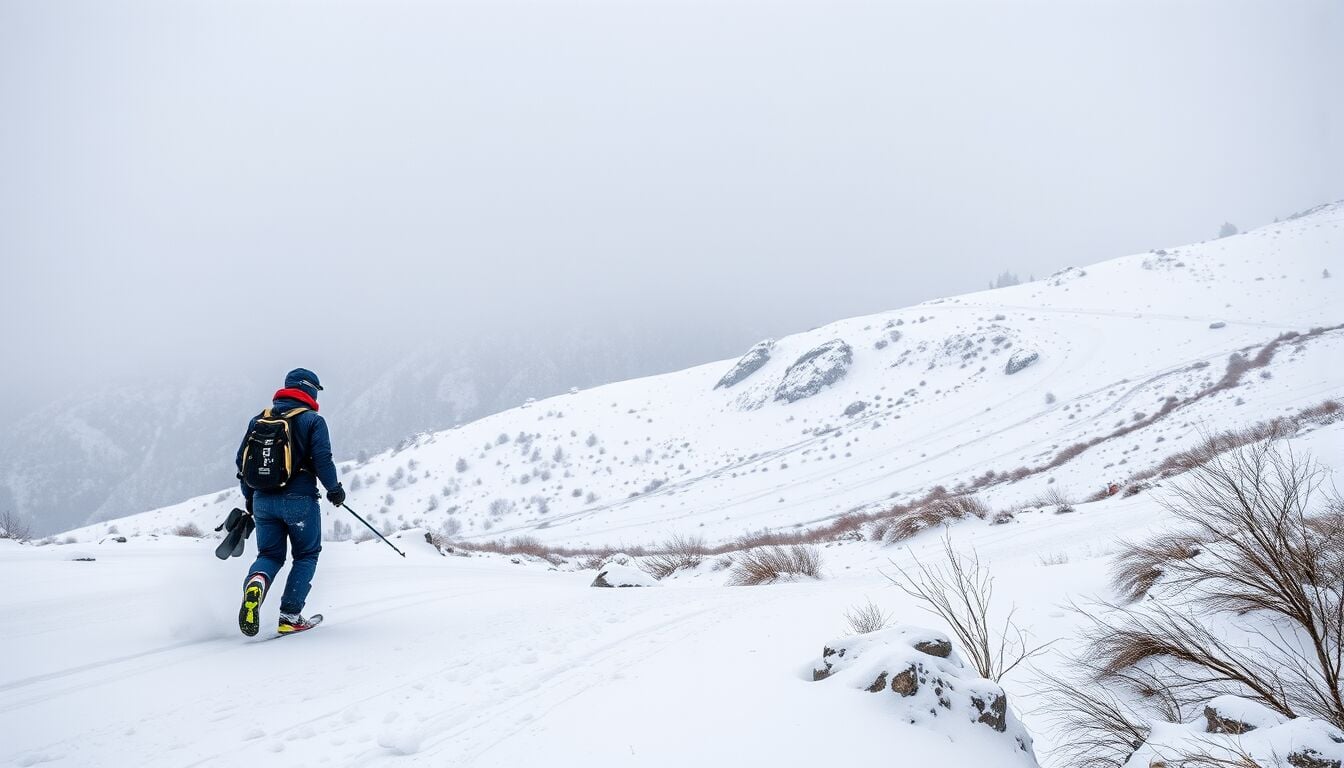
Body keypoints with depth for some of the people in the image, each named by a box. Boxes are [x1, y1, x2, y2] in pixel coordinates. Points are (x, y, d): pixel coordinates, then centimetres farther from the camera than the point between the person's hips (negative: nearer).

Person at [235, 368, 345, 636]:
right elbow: (322, 460, -13)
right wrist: (334, 489, 2)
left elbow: (242, 459, 12)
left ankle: (256, 583, -18)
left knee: (270, 555, 17)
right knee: (306, 555, 14)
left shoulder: (259, 419, 11)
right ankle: (290, 616, 5)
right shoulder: (313, 420, -4)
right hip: (299, 500, -4)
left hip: (263, 500, 4)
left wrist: (249, 495, 22)